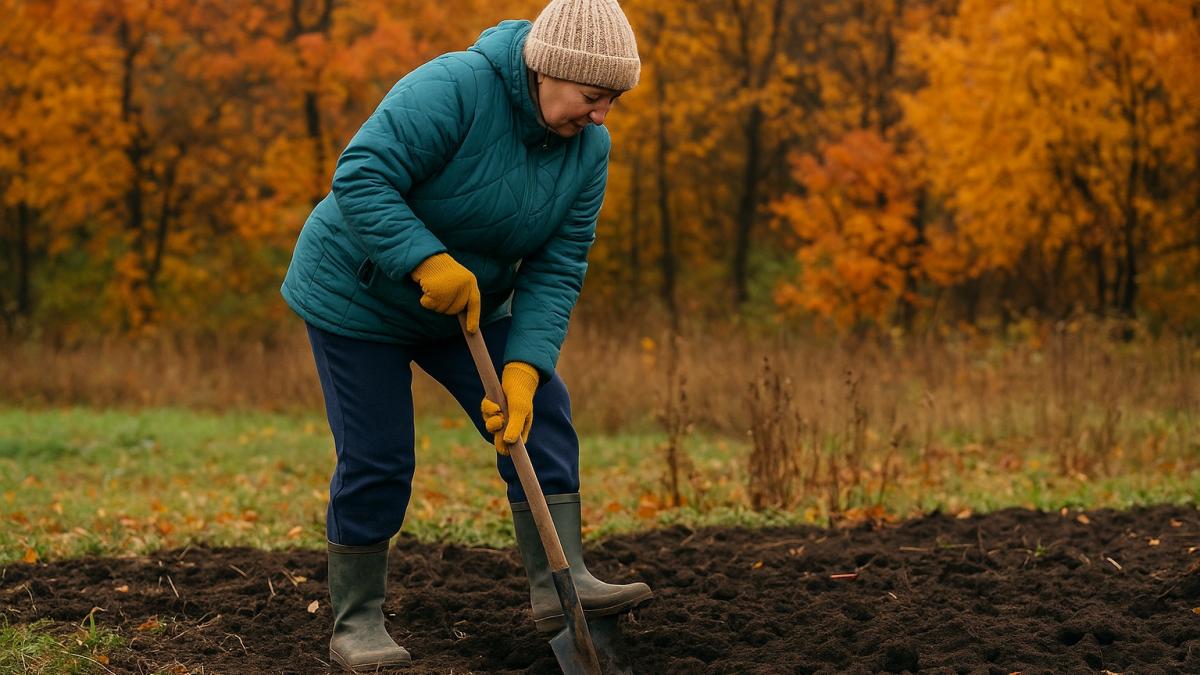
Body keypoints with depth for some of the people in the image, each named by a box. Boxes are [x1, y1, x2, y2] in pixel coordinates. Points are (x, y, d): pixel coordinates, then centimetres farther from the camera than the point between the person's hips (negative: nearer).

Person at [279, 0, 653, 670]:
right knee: (376, 460, -6)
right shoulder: (454, 89, -30)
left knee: (542, 414, -7)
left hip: (465, 306, 6)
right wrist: (430, 262, -41)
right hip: (358, 297, -6)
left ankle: (561, 583, -6)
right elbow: (360, 177, -33)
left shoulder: (588, 146, -10)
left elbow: (558, 269, -13)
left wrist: (523, 370, -24)